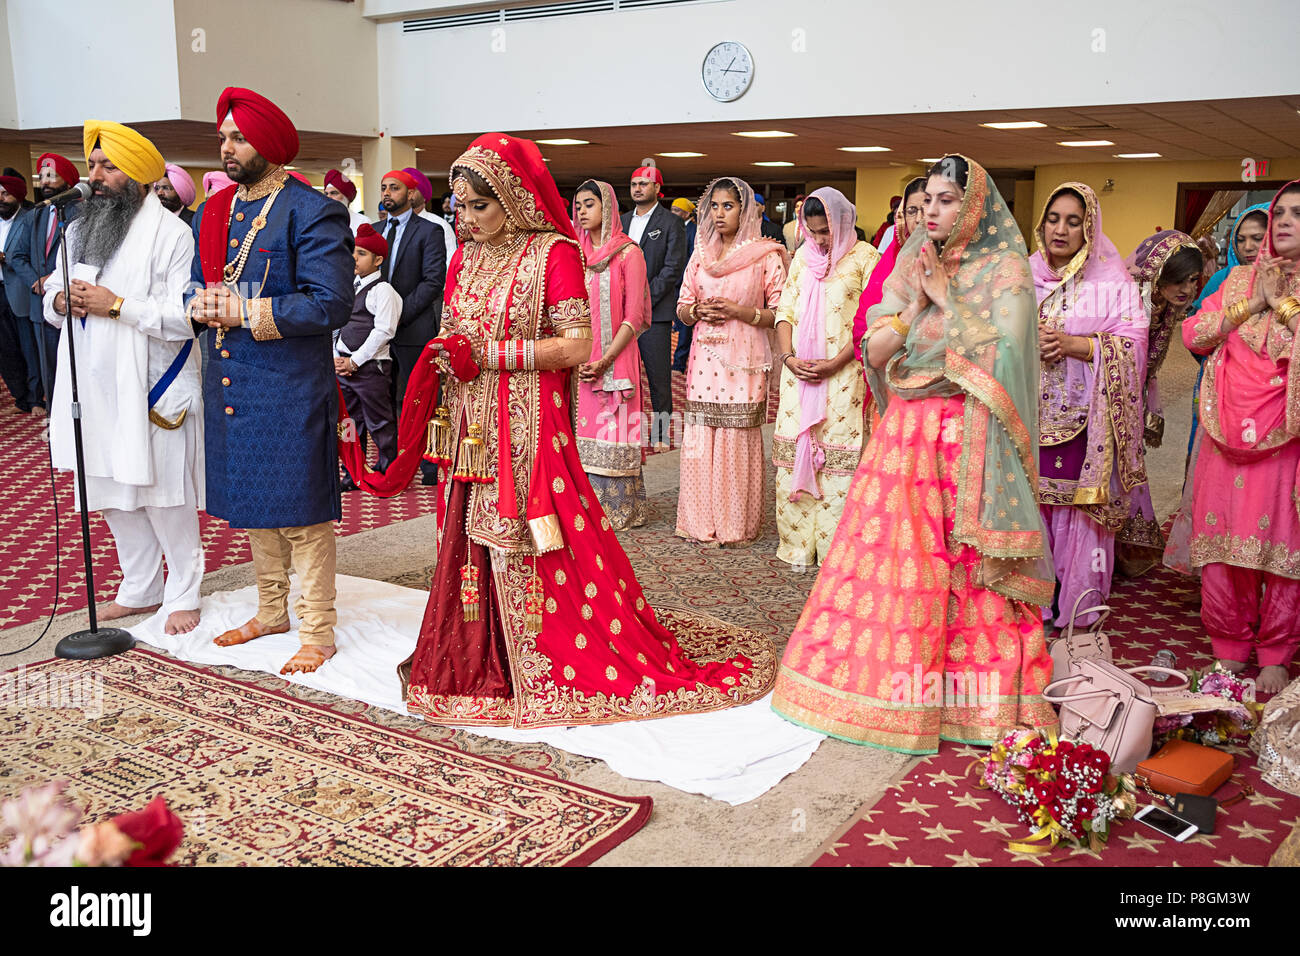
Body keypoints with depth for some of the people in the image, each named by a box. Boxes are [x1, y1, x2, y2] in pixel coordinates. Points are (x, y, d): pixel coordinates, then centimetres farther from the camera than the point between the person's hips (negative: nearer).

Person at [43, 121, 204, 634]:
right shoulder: (78, 230, 14)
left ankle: (183, 595, 17)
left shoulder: (170, 233, -10)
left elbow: (187, 317, -19)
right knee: (113, 497, 15)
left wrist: (116, 305, -21)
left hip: (151, 389, -7)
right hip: (93, 389, 7)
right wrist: (61, 300, -3)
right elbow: (50, 300, 20)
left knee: (166, 500, 1)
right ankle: (140, 590, 30)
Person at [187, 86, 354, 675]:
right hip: (231, 384, 8)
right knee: (252, 507, 18)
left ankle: (317, 633, 11)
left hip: (290, 389, -8)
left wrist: (247, 312, -19)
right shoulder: (213, 213, 13)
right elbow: (195, 287, 19)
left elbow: (331, 303, -18)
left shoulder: (311, 212, -10)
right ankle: (271, 612, 34)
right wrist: (203, 304, -5)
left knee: (301, 514, -1)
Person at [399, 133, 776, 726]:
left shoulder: (553, 252, -7)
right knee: (472, 543, 7)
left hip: (530, 429, -6)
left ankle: (563, 665, 12)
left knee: (532, 545, -3)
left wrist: (490, 354, -15)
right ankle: (478, 661, 20)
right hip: (473, 430, 6)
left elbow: (576, 346, -14)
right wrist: (443, 357, 1)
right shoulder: (464, 257, 13)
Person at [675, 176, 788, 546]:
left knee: (738, 440, -3)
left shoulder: (766, 256, 1)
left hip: (744, 359, -4)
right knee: (699, 438, 2)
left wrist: (742, 312, -15)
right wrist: (698, 311, -5)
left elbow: (782, 313, -2)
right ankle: (702, 521, 12)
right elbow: (682, 309, 17)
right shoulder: (701, 254, 14)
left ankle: (736, 524, 8)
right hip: (705, 357, 4)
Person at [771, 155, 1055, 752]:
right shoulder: (911, 266, 12)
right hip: (903, 434, 5)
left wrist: (947, 298, -11)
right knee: (889, 562, 5)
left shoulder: (1005, 268, -2)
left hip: (969, 439, -5)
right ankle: (894, 681, 18)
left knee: (968, 569, -1)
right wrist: (916, 302, -7)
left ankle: (972, 695, 13)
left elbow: (1004, 353, -16)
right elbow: (874, 350, 6)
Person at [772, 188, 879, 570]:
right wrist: (788, 357, -2)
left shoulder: (864, 258, 0)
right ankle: (798, 543, 13)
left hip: (843, 372, -5)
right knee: (794, 451, 4)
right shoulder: (803, 256, 15)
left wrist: (835, 363, -14)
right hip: (799, 371, 5)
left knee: (838, 452, -6)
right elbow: (785, 311, 13)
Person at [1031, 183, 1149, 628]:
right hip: (1028, 417, 3)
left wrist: (1074, 345, -16)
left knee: (1080, 511, -1)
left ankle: (1077, 618, 10)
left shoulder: (1112, 281, 3)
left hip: (1084, 420, -2)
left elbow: (1133, 345, -5)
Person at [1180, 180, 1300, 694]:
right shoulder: (1240, 278, 14)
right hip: (1229, 435, 3)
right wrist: (1251, 305, -4)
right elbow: (1193, 333, 5)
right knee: (1223, 537, 4)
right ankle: (1230, 648, 18)